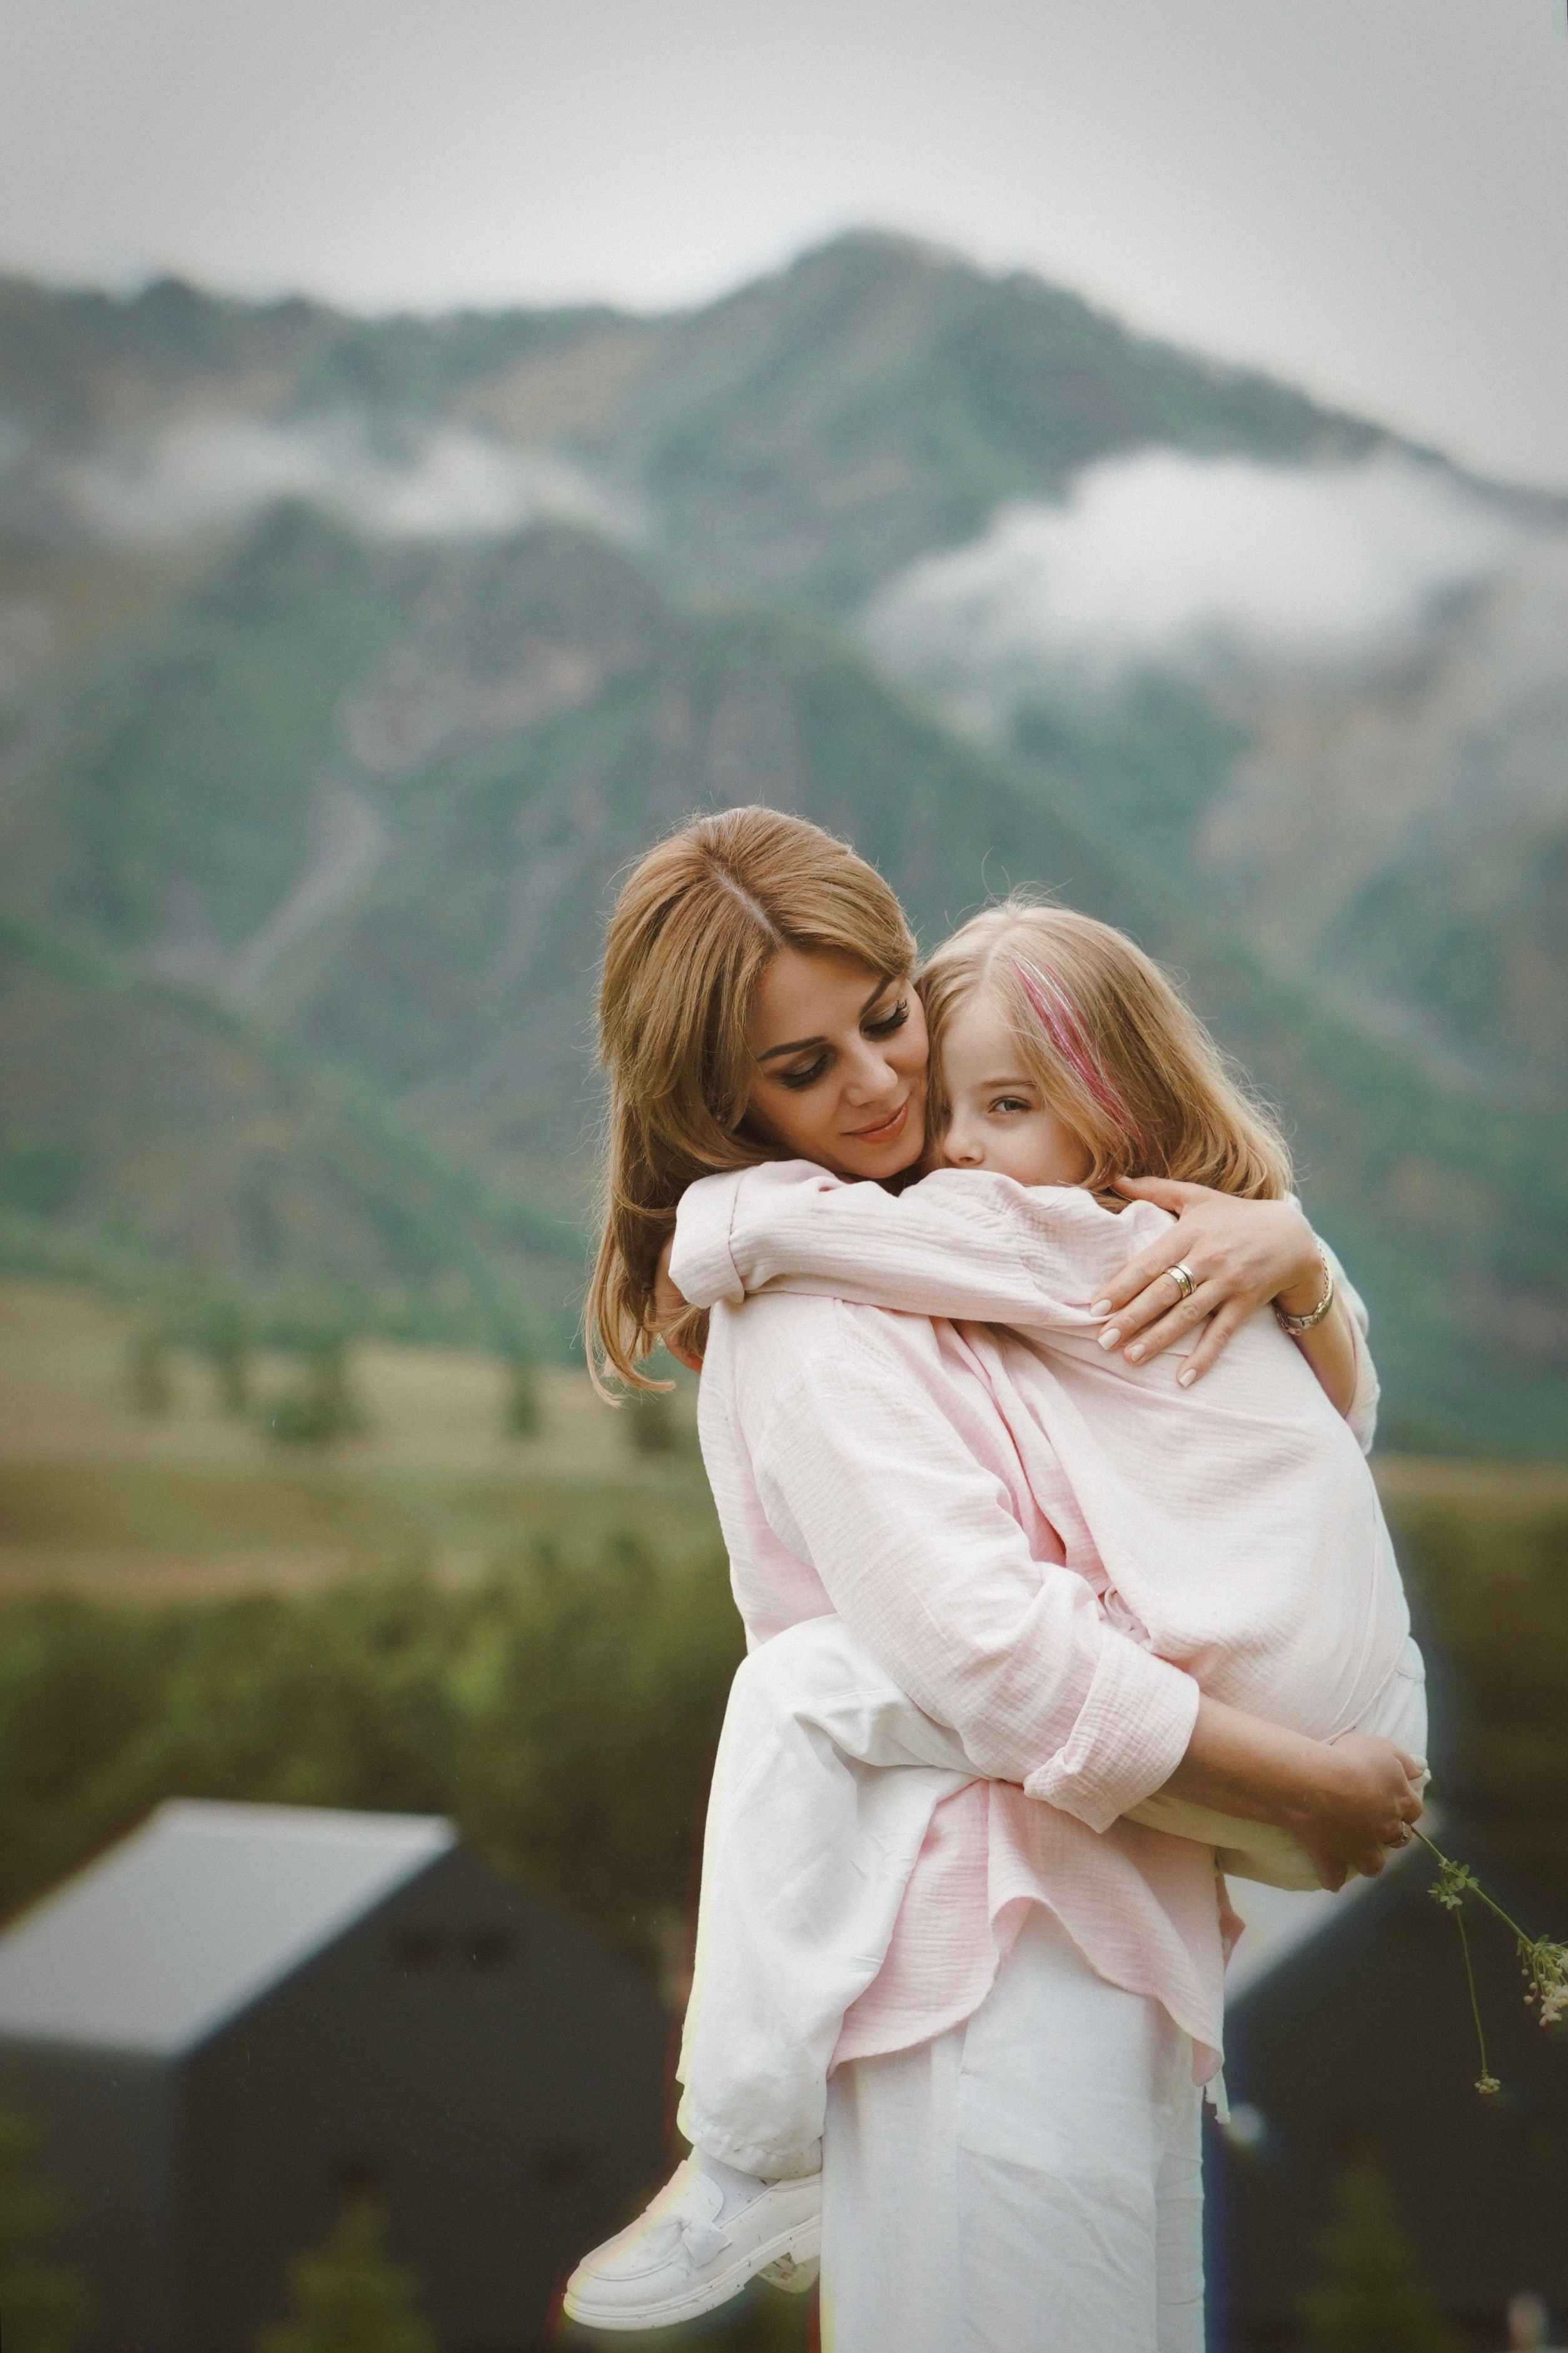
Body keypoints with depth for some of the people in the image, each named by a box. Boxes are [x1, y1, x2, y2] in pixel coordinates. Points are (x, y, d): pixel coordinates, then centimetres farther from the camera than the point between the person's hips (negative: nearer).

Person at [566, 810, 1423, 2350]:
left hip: (1097, 1931, 9)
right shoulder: (812, 1314, -13)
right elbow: (999, 1656, -23)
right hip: (998, 1950, -9)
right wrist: (1308, 1789, -14)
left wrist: (1283, 1252, -2)